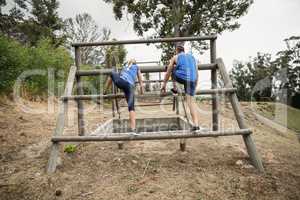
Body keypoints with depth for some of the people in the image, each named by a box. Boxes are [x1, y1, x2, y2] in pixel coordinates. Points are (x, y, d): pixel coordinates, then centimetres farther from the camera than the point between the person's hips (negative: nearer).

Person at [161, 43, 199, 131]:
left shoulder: (175, 57, 16)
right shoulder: (192, 57, 27)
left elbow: (168, 73, 15)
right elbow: (196, 73, 28)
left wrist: (164, 85, 22)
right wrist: (195, 85, 37)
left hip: (182, 78, -3)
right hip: (192, 80, 3)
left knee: (172, 69, 28)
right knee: (191, 101, 4)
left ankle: (175, 88, 27)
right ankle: (195, 124, -4)